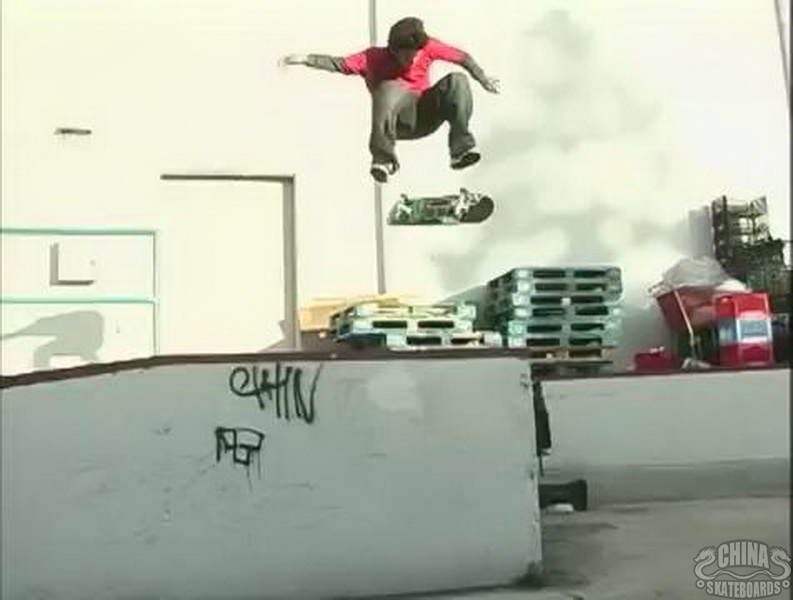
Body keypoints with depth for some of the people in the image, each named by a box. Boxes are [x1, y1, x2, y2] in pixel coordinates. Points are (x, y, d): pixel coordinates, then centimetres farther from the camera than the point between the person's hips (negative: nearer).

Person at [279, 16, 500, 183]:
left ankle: (461, 148, -25)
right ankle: (384, 159, -37)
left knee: (457, 81, -19)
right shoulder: (376, 57, -4)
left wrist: (483, 79, 12)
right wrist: (305, 59, -26)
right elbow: (340, 64, -14)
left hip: (425, 115, 3)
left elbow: (462, 57, 10)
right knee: (389, 89, -35)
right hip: (399, 121, -2)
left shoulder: (427, 47, 2)